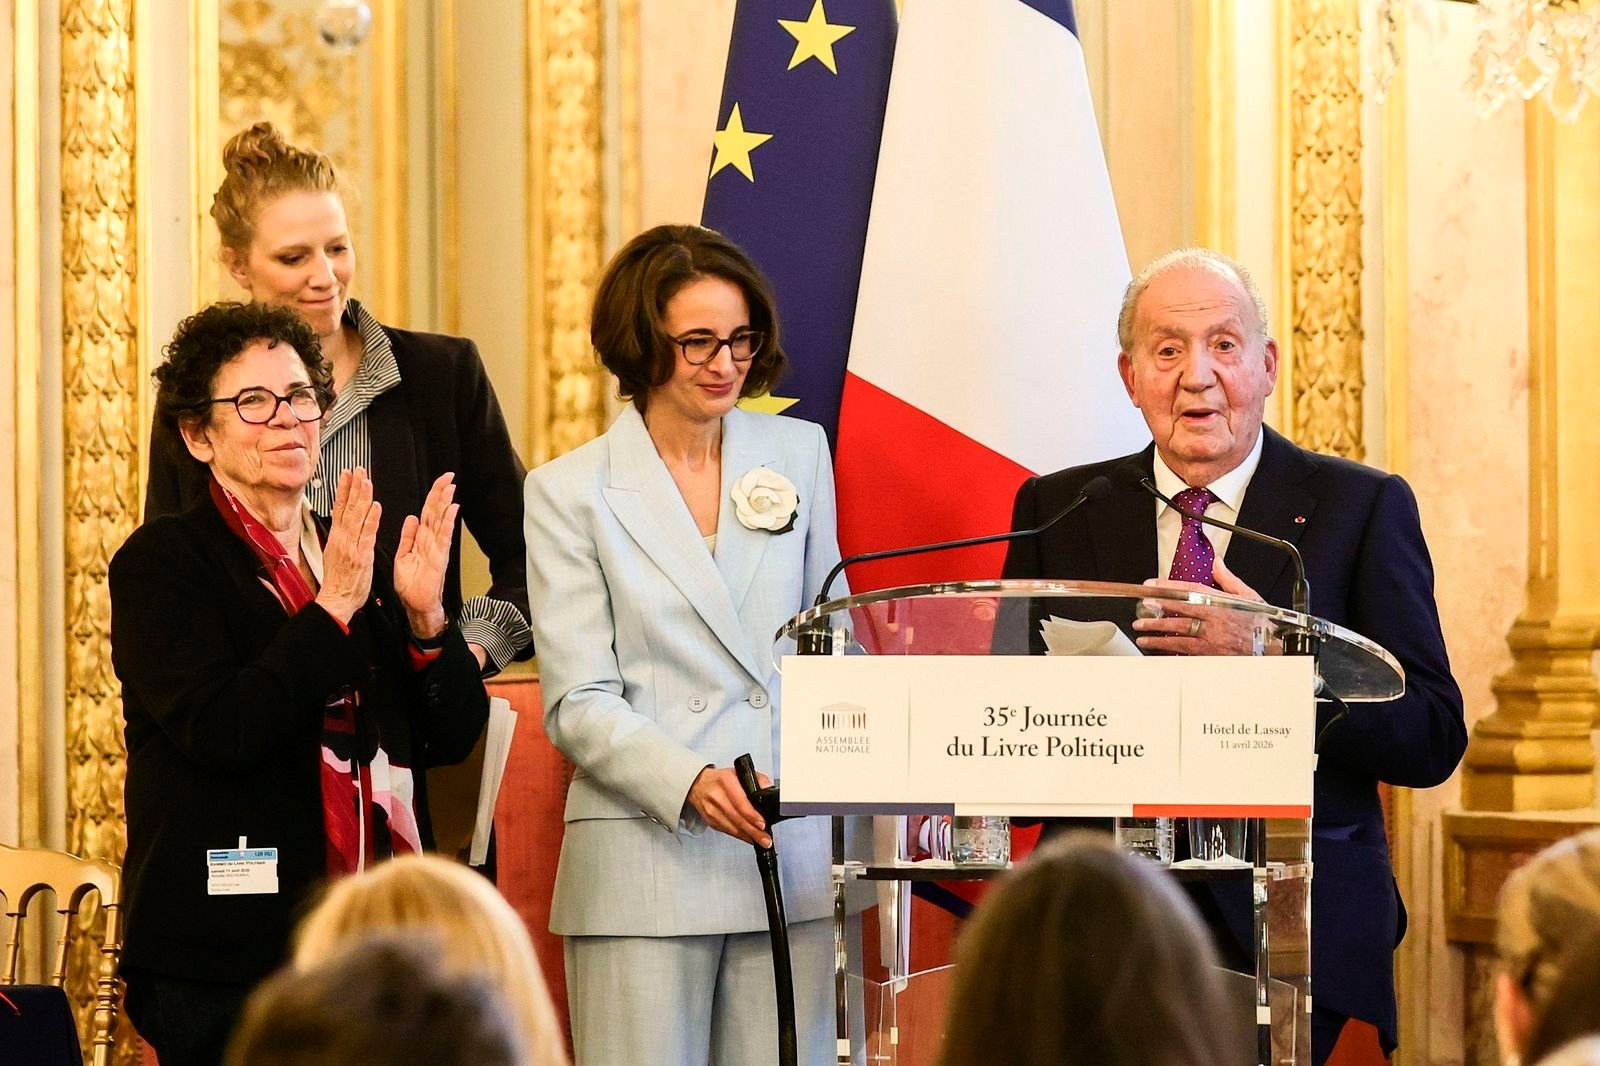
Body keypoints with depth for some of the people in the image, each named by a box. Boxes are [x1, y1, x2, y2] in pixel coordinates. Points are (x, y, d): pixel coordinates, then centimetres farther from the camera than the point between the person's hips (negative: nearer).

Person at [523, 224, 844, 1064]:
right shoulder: (569, 492, 2)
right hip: (645, 860, -3)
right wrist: (689, 782, -20)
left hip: (792, 848, 3)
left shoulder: (798, 455, 13)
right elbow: (578, 702, -3)